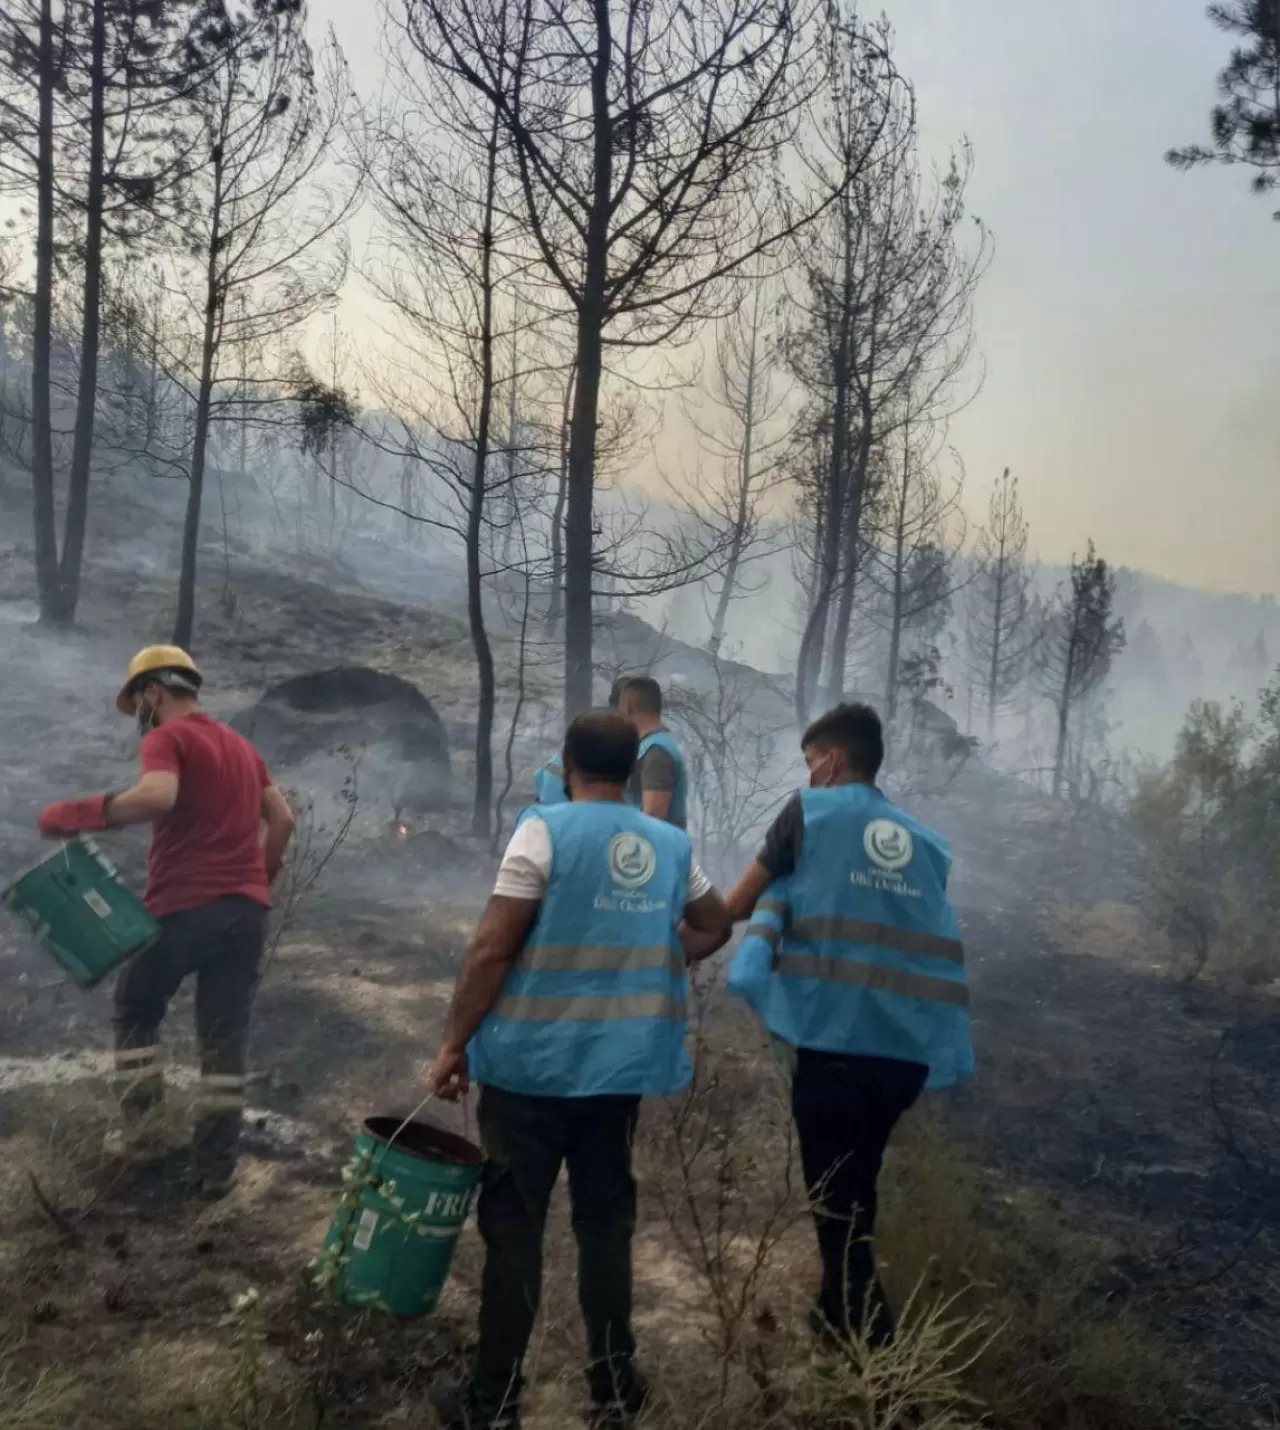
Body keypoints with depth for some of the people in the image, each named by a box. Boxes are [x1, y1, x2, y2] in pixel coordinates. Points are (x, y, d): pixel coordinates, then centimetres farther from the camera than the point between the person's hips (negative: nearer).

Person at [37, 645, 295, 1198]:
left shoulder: (166, 738, -5)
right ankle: (216, 1165, 9)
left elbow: (158, 797, -26)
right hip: (246, 907, 6)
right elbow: (282, 820, 18)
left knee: (135, 1008, 20)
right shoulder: (242, 746, 18)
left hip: (184, 907, -6)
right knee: (225, 1035, 9)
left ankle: (139, 1121, 14)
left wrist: (78, 815, -18)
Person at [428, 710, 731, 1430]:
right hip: (625, 1062, 4)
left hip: (533, 1059, -4)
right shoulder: (673, 845, 5)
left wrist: (456, 1043, -5)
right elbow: (716, 926, 21)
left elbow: (492, 950, -13)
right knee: (606, 1222, 16)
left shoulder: (545, 829, -10)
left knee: (514, 1226, 7)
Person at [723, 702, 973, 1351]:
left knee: (836, 1205, 3)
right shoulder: (926, 842, 15)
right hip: (909, 1045, 6)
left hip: (832, 1036, -5)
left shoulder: (810, 811, 3)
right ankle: (842, 1318, 38)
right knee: (856, 1192, 23)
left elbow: (737, 907, 10)